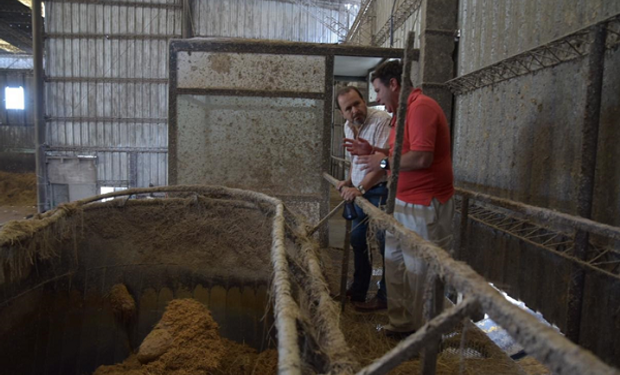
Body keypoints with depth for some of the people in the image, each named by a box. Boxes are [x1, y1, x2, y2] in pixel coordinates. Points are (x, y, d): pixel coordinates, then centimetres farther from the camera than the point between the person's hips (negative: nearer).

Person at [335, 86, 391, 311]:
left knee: (386, 246, 0)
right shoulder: (348, 127, 7)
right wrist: (349, 182, 8)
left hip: (380, 191, -9)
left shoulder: (381, 120, -20)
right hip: (360, 191, 9)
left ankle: (385, 298, 16)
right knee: (357, 241, 17)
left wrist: (360, 188, -26)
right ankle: (358, 290, 34)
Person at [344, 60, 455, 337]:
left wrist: (383, 162, -13)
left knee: (419, 273, 0)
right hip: (402, 203, 10)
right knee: (394, 263, 15)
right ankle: (401, 325, 29)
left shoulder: (421, 107, -15)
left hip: (423, 208, -10)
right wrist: (372, 151, 11)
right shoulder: (405, 111, 17)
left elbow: (421, 158, -26)